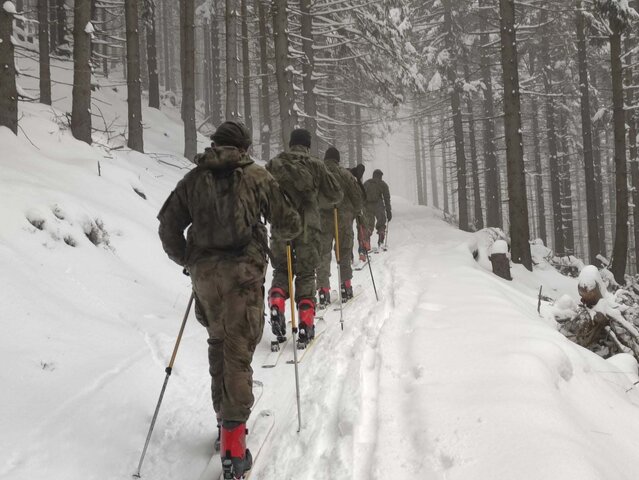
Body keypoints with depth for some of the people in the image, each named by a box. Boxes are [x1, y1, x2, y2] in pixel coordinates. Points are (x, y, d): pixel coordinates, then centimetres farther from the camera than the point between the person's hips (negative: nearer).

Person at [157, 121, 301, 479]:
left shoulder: (194, 178, 10)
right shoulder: (257, 177, 3)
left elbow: (169, 226, 10)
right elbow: (288, 225, 6)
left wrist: (187, 261, 23)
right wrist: (287, 230, 29)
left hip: (204, 272, 3)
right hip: (243, 272, -3)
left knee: (219, 342, 22)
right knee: (238, 351, -3)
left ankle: (225, 416, 30)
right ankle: (233, 439, -8)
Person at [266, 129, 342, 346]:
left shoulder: (274, 164, 5)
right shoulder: (316, 165, 0)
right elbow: (335, 195, 3)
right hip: (307, 228, -1)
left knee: (280, 269, 18)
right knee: (306, 274, 7)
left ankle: (276, 306, -9)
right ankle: (305, 326, 3)